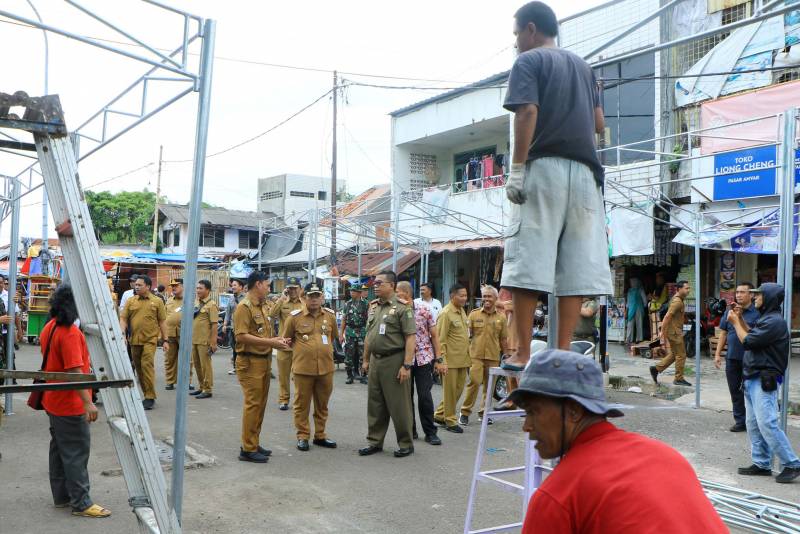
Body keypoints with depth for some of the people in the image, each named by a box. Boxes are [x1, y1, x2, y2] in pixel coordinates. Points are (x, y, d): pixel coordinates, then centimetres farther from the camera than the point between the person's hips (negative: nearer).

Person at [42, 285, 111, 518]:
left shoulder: (49, 327, 6)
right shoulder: (70, 332, -23)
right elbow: (75, 370, -28)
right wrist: (87, 402, -29)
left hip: (53, 400, 9)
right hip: (70, 404, -9)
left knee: (59, 448, 17)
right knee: (76, 453, -2)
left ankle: (61, 496, 26)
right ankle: (81, 503, 4)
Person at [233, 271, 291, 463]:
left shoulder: (263, 306, 15)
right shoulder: (244, 306, -13)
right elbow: (241, 336, -22)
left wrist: (276, 340, 6)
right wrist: (270, 342, -22)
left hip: (264, 360, 9)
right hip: (250, 362, -9)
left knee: (260, 404, 14)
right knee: (252, 404, -6)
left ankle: (254, 444, 24)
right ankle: (248, 449, 0)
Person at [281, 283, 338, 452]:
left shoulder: (330, 315, 6)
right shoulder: (295, 316, -4)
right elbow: (285, 339, 7)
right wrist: (300, 350, 8)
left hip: (326, 368, 3)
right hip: (303, 368, -3)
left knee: (322, 404, 12)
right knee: (302, 404, 5)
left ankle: (320, 435, 24)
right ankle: (302, 436, 17)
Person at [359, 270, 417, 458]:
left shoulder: (402, 307, -10)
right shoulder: (373, 306, 12)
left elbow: (411, 337, -15)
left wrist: (406, 365, -19)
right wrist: (366, 360, 17)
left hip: (394, 360, -7)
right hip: (375, 360, 7)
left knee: (399, 405, 1)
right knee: (375, 404, 13)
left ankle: (406, 444, 13)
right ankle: (374, 441, 23)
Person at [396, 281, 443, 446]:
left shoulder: (424, 310, -4)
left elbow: (434, 335, 1)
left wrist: (438, 359, -1)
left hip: (423, 359, -2)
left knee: (425, 397, -3)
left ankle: (430, 432, 9)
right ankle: (410, 430, 21)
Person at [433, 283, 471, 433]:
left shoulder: (462, 311, 13)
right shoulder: (446, 313, -13)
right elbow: (440, 339, -15)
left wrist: (468, 357, 18)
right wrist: (442, 361, -18)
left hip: (463, 359, 8)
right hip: (451, 359, -8)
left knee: (458, 389, 13)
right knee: (450, 391, 2)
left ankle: (440, 415, 26)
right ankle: (450, 421, 13)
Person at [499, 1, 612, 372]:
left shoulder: (528, 62, 4)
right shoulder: (582, 66, 24)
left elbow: (528, 112, -12)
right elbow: (599, 124, 21)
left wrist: (517, 169, -14)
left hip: (544, 167, -6)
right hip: (584, 171, 6)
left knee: (527, 265, -7)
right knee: (575, 267, 1)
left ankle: (523, 354, -9)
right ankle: (562, 352, 0)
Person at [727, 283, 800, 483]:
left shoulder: (775, 321, -17)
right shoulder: (765, 319, 16)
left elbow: (748, 341, -17)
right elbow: (753, 335, 20)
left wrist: (735, 322, -3)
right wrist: (741, 319, 15)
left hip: (764, 381, -10)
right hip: (753, 379, 10)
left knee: (767, 424, -12)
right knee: (754, 424, 11)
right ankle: (762, 464, 17)